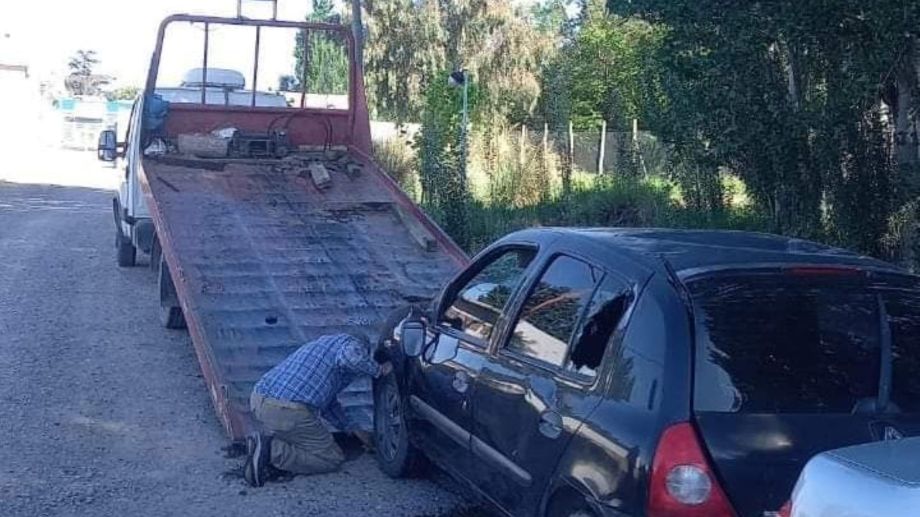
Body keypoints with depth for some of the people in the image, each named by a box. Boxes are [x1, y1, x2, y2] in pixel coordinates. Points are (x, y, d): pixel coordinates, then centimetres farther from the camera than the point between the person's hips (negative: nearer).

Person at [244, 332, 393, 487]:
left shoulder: (327, 342, 33)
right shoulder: (355, 342, 6)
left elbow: (329, 400, 40)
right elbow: (350, 357, -23)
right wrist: (378, 370, -5)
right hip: (288, 412, -9)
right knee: (333, 459, 7)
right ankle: (273, 451, -11)